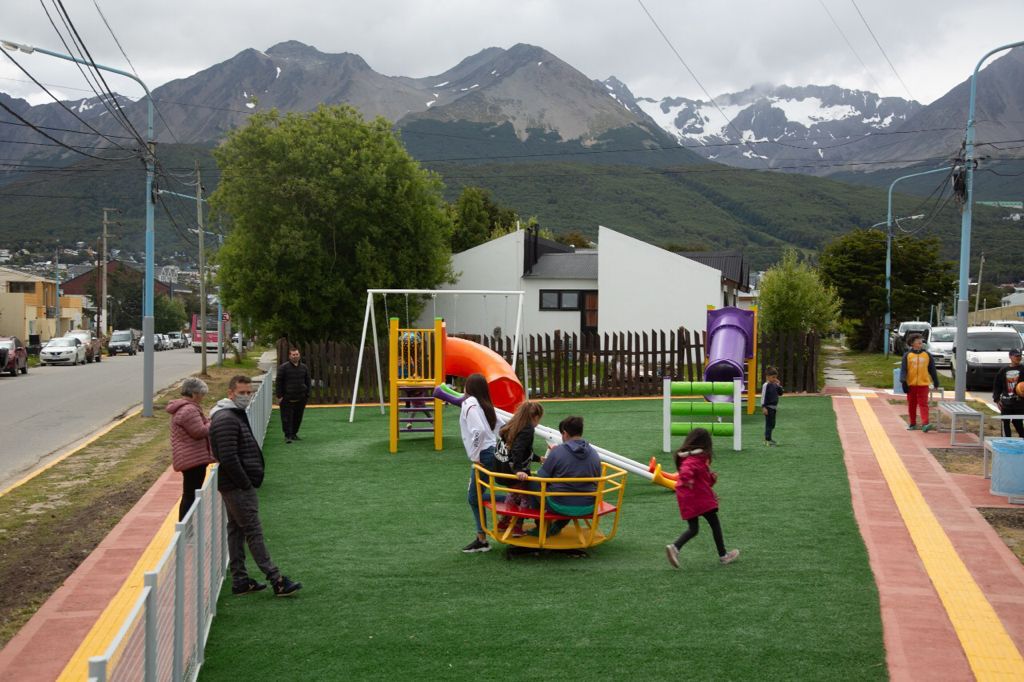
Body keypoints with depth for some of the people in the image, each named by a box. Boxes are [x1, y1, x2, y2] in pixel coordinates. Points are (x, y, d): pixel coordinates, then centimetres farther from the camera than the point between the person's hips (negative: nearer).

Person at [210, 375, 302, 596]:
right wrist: (246, 485, -18)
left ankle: (239, 580, 19)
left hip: (234, 486, 11)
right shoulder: (226, 420, -18)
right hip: (238, 487, -11)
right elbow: (228, 458, -24)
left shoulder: (236, 415, 16)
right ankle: (276, 580, -7)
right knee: (254, 531, -8)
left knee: (236, 531, 13)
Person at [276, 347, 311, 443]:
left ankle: (294, 433, 21)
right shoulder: (283, 367, -4)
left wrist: (307, 395, 9)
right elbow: (279, 382, -4)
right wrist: (279, 396, -8)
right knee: (287, 417, -6)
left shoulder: (304, 368, 9)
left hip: (301, 398, 4)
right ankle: (287, 435, -2)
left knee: (298, 417, 9)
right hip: (287, 398, -4)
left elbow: (308, 382, 16)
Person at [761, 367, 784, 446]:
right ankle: (768, 440, -3)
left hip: (774, 407, 8)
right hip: (768, 407, -8)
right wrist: (764, 407, -19)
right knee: (769, 423, -7)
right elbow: (763, 396, -15)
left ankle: (767, 439, 23)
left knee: (772, 424, 13)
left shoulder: (775, 385, 10)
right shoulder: (766, 385, -13)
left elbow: (780, 393, 15)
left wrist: (779, 385, 0)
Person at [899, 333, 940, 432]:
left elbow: (932, 369, 11)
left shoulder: (927, 355, 5)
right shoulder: (907, 355, 2)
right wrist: (903, 381, -14)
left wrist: (936, 382, 14)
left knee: (923, 404, -10)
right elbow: (903, 369, -2)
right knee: (912, 405, 9)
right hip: (911, 384, 1)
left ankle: (925, 423, -19)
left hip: (923, 384, -1)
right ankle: (913, 424, 20)